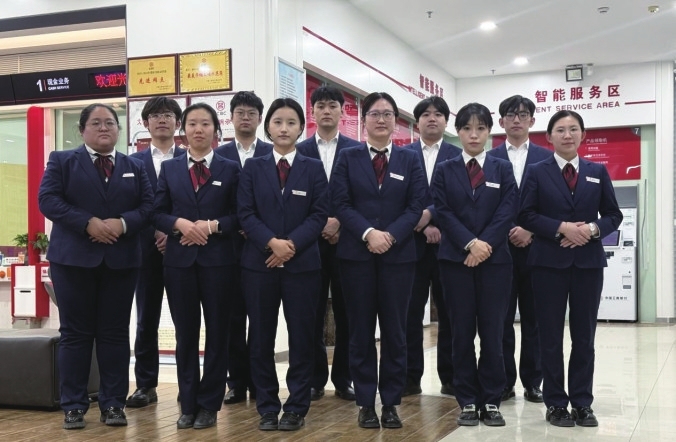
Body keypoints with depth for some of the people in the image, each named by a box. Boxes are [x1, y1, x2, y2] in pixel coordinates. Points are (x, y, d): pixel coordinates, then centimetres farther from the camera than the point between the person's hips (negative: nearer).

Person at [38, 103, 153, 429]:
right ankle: (73, 406, 9)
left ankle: (113, 403, 12)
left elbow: (148, 206, 5)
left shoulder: (135, 167, 13)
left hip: (121, 260, 2)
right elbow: (47, 199, -7)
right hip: (73, 258, -2)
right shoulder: (62, 161, 6)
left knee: (115, 333, 5)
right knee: (75, 333, 2)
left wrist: (123, 223, -15)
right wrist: (88, 223, -18)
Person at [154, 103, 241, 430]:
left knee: (217, 332, 4)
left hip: (218, 259, -2)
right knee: (185, 333, 8)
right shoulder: (169, 168, 9)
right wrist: (180, 224, -14)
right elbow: (157, 213, 5)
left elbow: (240, 216, -1)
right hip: (179, 259, 2)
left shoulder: (230, 169, 3)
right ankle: (188, 404, 16)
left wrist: (213, 226, -16)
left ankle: (209, 404, 14)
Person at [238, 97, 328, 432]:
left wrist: (292, 244, -15)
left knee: (301, 337, 2)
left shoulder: (313, 168, 7)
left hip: (302, 263, 0)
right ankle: (267, 407, 15)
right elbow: (245, 213, 0)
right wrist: (272, 242, -16)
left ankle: (296, 408, 12)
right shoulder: (253, 167, 8)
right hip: (259, 263, 1)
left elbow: (320, 214, -2)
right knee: (261, 338, 4)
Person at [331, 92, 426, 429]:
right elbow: (341, 204, -3)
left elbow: (415, 206, 0)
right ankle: (366, 403, 13)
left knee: (394, 330, 4)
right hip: (356, 254, 0)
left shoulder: (410, 160, 8)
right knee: (361, 330, 4)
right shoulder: (347, 158, 6)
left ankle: (390, 403, 14)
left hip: (398, 254, 1)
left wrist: (390, 236, -15)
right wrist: (368, 233, -17)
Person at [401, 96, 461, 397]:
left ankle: (450, 377, 13)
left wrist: (431, 213, -17)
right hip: (412, 242, 0)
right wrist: (424, 225, -11)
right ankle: (410, 378, 8)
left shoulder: (458, 155, 8)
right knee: (411, 312, 2)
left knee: (449, 312, 5)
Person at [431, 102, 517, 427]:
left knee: (492, 331, 0)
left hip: (495, 258, 0)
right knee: (462, 331, 2)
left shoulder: (503, 169, 9)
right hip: (456, 258, 0)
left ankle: (491, 401, 8)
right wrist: (470, 243, -14)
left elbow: (507, 212, -1)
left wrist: (485, 244, -14)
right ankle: (468, 401, 9)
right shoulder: (445, 171, 8)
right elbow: (443, 212, -2)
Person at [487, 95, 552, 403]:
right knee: (501, 318, 2)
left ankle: (533, 381, 15)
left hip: (536, 248, 0)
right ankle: (503, 381, 10)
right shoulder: (489, 158, 7)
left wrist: (531, 231, -10)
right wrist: (507, 232, -9)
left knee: (533, 318, 6)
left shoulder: (547, 158, 8)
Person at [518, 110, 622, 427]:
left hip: (588, 262, 2)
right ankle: (555, 403, 11)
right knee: (551, 336, 3)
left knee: (584, 336, 6)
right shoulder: (537, 172, 3)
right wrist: (561, 228, -16)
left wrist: (593, 229, -12)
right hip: (549, 262, -2)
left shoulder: (598, 172, 10)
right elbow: (526, 216, -4)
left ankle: (582, 403, 15)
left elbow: (613, 215, 7)